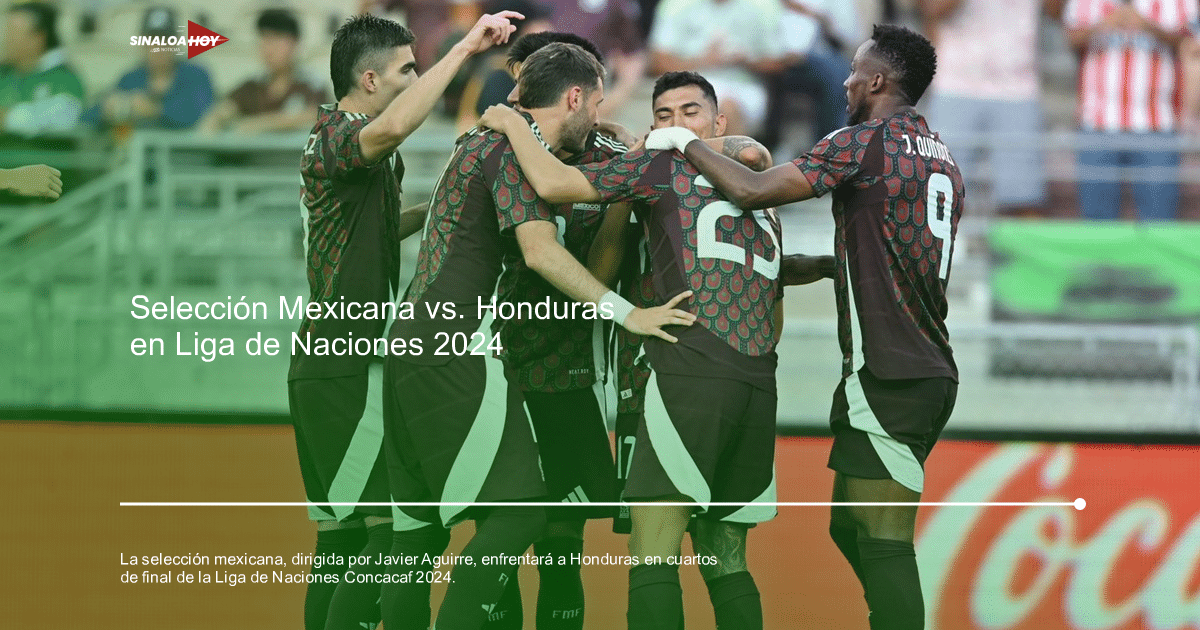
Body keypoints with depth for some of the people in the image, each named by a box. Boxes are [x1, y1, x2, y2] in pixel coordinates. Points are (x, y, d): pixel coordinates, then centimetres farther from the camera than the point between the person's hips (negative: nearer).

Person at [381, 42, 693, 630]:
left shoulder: (481, 140, 21)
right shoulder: (515, 146, -8)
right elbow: (541, 251, -19)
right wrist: (627, 313, -18)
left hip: (412, 350, 10)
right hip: (457, 356, -10)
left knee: (418, 528, 9)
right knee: (517, 512, -12)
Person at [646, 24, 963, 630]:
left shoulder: (863, 143, -10)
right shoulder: (944, 162, 18)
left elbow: (752, 190, -12)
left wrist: (684, 144, 3)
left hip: (887, 376, -9)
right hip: (930, 372, 9)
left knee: (883, 543, -11)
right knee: (849, 528, 15)